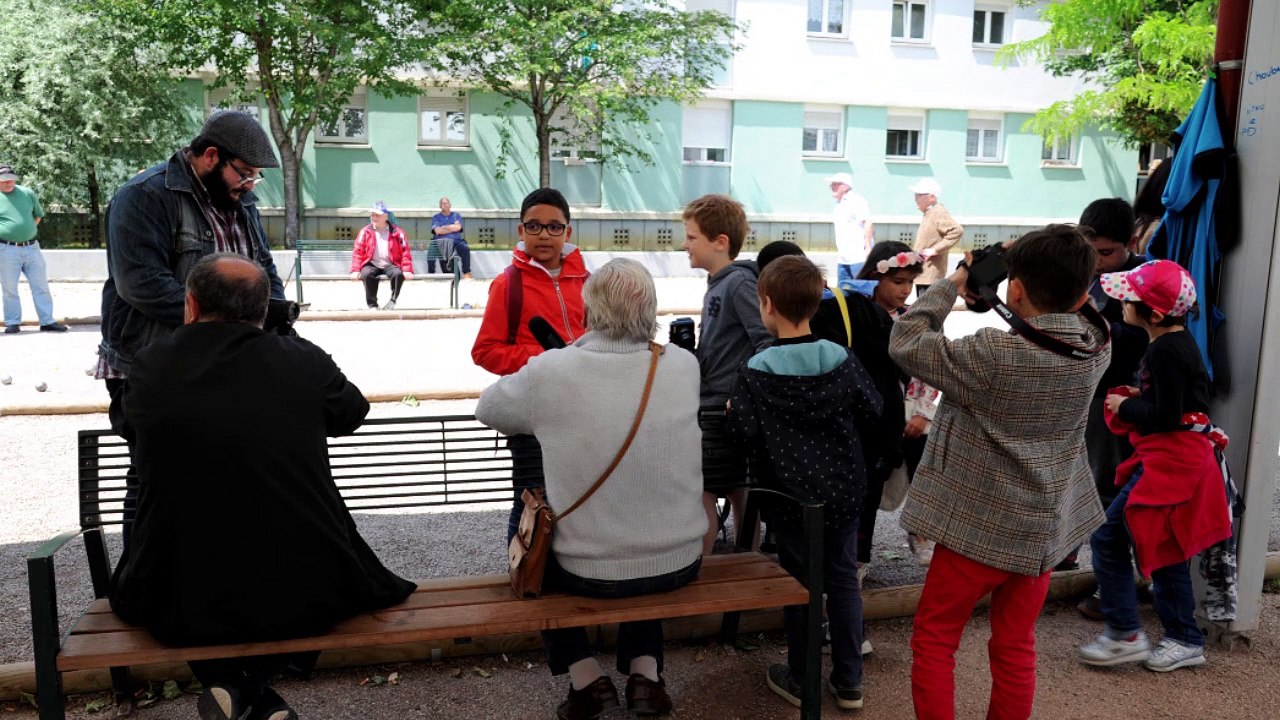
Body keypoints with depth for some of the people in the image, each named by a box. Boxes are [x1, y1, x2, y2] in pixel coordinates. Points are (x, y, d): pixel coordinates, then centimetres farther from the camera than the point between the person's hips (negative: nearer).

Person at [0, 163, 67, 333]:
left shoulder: (27, 193, 8)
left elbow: (38, 215, 20)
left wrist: (28, 230, 9)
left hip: (32, 247, 3)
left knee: (41, 286, 4)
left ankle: (47, 321, 10)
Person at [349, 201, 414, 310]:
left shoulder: (397, 232, 3)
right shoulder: (365, 231, 6)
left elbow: (405, 251, 1)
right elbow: (358, 251, 2)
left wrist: (407, 270, -12)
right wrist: (355, 270, -11)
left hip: (390, 264, 0)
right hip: (372, 264, 1)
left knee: (399, 274, -34)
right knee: (366, 274, -34)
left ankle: (392, 300, -12)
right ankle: (372, 304, -20)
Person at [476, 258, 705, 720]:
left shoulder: (550, 371, -18)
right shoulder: (684, 366, -9)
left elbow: (488, 409, 1)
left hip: (590, 574, -3)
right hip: (679, 564, 3)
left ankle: (587, 679, 22)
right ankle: (645, 674, 26)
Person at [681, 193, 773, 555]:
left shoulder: (739, 283, -15)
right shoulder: (716, 285, 12)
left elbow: (767, 342, -21)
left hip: (725, 407, -9)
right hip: (718, 406, 9)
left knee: (700, 493, -4)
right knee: (737, 491, 16)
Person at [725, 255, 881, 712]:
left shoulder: (757, 372, -16)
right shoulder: (843, 360, -4)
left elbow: (742, 434, -15)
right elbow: (872, 412, 3)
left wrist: (732, 410, 6)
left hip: (791, 497, -3)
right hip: (844, 493, 3)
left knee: (799, 582, 10)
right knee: (843, 578, 13)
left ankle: (801, 681, 23)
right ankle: (848, 682, 23)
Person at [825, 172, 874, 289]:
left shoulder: (856, 201, -6)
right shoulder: (838, 204, 19)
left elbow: (868, 223, -13)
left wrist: (868, 248, -17)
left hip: (859, 258, -9)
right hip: (843, 258, 9)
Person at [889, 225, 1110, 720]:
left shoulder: (994, 355, -25)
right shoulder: (1096, 352, -6)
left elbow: (906, 343, -17)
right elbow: (1075, 311, 17)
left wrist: (953, 283, -7)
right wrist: (1057, 274, 1)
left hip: (980, 527, -6)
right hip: (1046, 529, 6)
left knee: (933, 641, 11)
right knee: (1016, 648, 18)